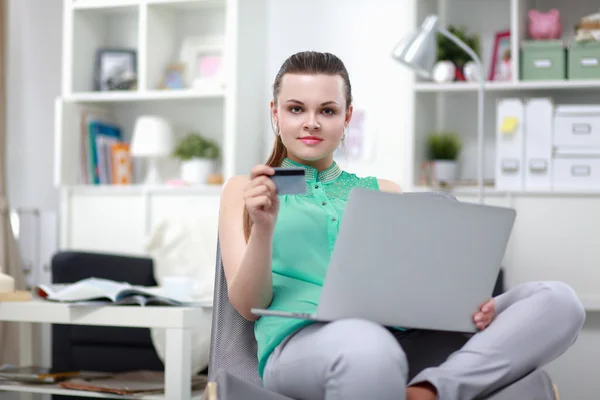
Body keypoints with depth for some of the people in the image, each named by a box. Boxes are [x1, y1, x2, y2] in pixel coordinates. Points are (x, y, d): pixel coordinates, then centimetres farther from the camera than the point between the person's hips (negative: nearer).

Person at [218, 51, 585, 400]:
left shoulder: (383, 192, 27)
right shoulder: (246, 189, 19)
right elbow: (248, 305, 8)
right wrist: (263, 228, -11)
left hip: (400, 338, 5)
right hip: (304, 342, -5)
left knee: (556, 300, -19)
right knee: (368, 346, -45)